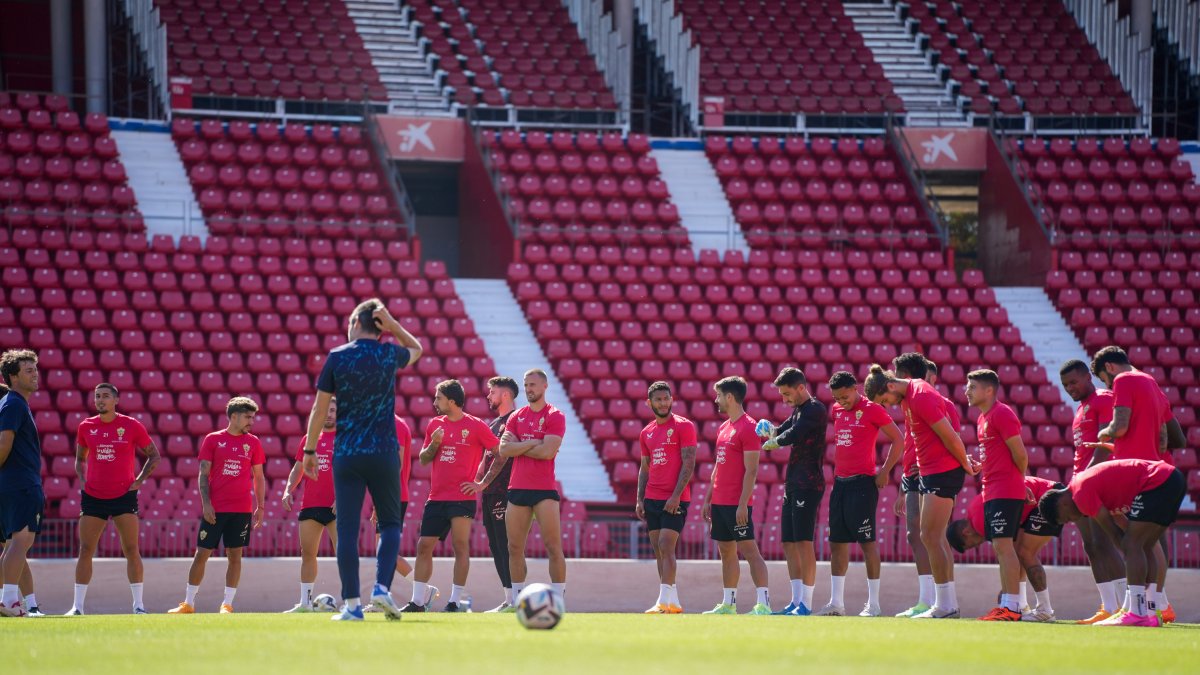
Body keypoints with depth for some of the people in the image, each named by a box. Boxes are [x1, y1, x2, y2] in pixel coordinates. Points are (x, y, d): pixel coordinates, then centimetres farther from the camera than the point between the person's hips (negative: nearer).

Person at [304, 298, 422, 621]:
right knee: (390, 524, 11)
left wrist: (310, 450, 7)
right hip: (383, 452, 1)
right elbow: (416, 349, 27)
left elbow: (319, 408, -1)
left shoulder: (337, 357, -1)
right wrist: (392, 324, 11)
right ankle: (382, 586, -9)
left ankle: (352, 603, -4)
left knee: (347, 530, 0)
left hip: (346, 455, -1)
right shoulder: (389, 354, 3)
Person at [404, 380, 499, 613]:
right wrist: (434, 444, -5)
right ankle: (417, 602, 5)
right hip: (436, 497, 5)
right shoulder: (435, 425, 12)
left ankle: (455, 602, -1)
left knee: (461, 547, -5)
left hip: (462, 498, -5)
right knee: (424, 546, 1)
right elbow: (423, 460, 16)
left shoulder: (476, 426, -4)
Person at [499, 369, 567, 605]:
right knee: (515, 548, 6)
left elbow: (548, 451, -15)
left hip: (545, 489, -5)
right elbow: (504, 450, 1)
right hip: (518, 488, 5)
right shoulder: (516, 417, 13)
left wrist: (518, 447, -4)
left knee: (553, 547, -8)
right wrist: (532, 443, -9)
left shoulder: (555, 416, -2)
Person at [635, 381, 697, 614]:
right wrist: (640, 500, 10)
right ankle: (673, 602, 11)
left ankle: (664, 601, -17)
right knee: (658, 550, 6)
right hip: (652, 499, 7)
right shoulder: (647, 433, 15)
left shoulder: (683, 426, -4)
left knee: (666, 547, -14)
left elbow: (689, 463, -10)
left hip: (675, 500, -7)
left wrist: (676, 495, -17)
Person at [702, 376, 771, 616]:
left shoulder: (748, 428, -12)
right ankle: (728, 604, 16)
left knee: (749, 550, -11)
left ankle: (763, 604, -14)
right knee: (726, 552, 11)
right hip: (720, 502, 9)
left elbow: (751, 470, -16)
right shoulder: (724, 428, 16)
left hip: (737, 504, -9)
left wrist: (743, 504, -21)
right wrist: (708, 499, 19)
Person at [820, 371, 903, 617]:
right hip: (840, 483, 7)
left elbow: (898, 440, -4)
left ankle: (873, 604, -1)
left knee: (867, 541, -5)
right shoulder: (837, 411, 13)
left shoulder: (872, 410, -7)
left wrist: (885, 471, -9)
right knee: (837, 542, 7)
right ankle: (836, 602, 11)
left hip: (863, 483, -7)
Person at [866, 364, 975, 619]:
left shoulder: (920, 398, -20)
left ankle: (945, 606, -7)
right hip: (929, 471, 10)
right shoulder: (909, 395, 10)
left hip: (943, 471, -10)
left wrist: (965, 464, -6)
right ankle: (949, 603, 15)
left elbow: (950, 437, -20)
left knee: (930, 537, -10)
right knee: (936, 538, 11)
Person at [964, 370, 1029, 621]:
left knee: (1003, 545, -14)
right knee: (1000, 548, 10)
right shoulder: (983, 419, 18)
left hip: (1005, 491, -10)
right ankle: (1006, 603, 14)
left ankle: (1011, 607, -18)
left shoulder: (1002, 414, -12)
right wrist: (978, 466, 11)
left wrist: (1017, 479, 2)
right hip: (991, 493, 10)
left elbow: (1020, 453, -11)